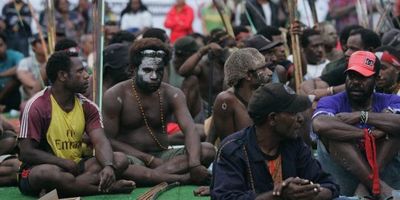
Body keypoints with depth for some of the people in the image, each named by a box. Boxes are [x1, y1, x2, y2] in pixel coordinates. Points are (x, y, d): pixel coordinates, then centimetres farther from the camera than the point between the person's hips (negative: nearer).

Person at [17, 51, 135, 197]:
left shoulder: (87, 107, 5)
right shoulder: (37, 106, -13)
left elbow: (100, 142, -7)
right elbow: (26, 153, -16)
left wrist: (109, 166, -29)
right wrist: (66, 163, -16)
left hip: (75, 167, 6)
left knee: (120, 160, -14)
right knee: (48, 173, -41)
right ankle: (109, 187, -27)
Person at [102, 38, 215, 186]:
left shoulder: (172, 95, 1)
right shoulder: (115, 96, -6)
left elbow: (189, 130, -12)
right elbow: (110, 140, -9)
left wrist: (194, 164, -32)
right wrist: (149, 159, -17)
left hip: (162, 156, 3)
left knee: (208, 150, -20)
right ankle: (183, 178, -37)